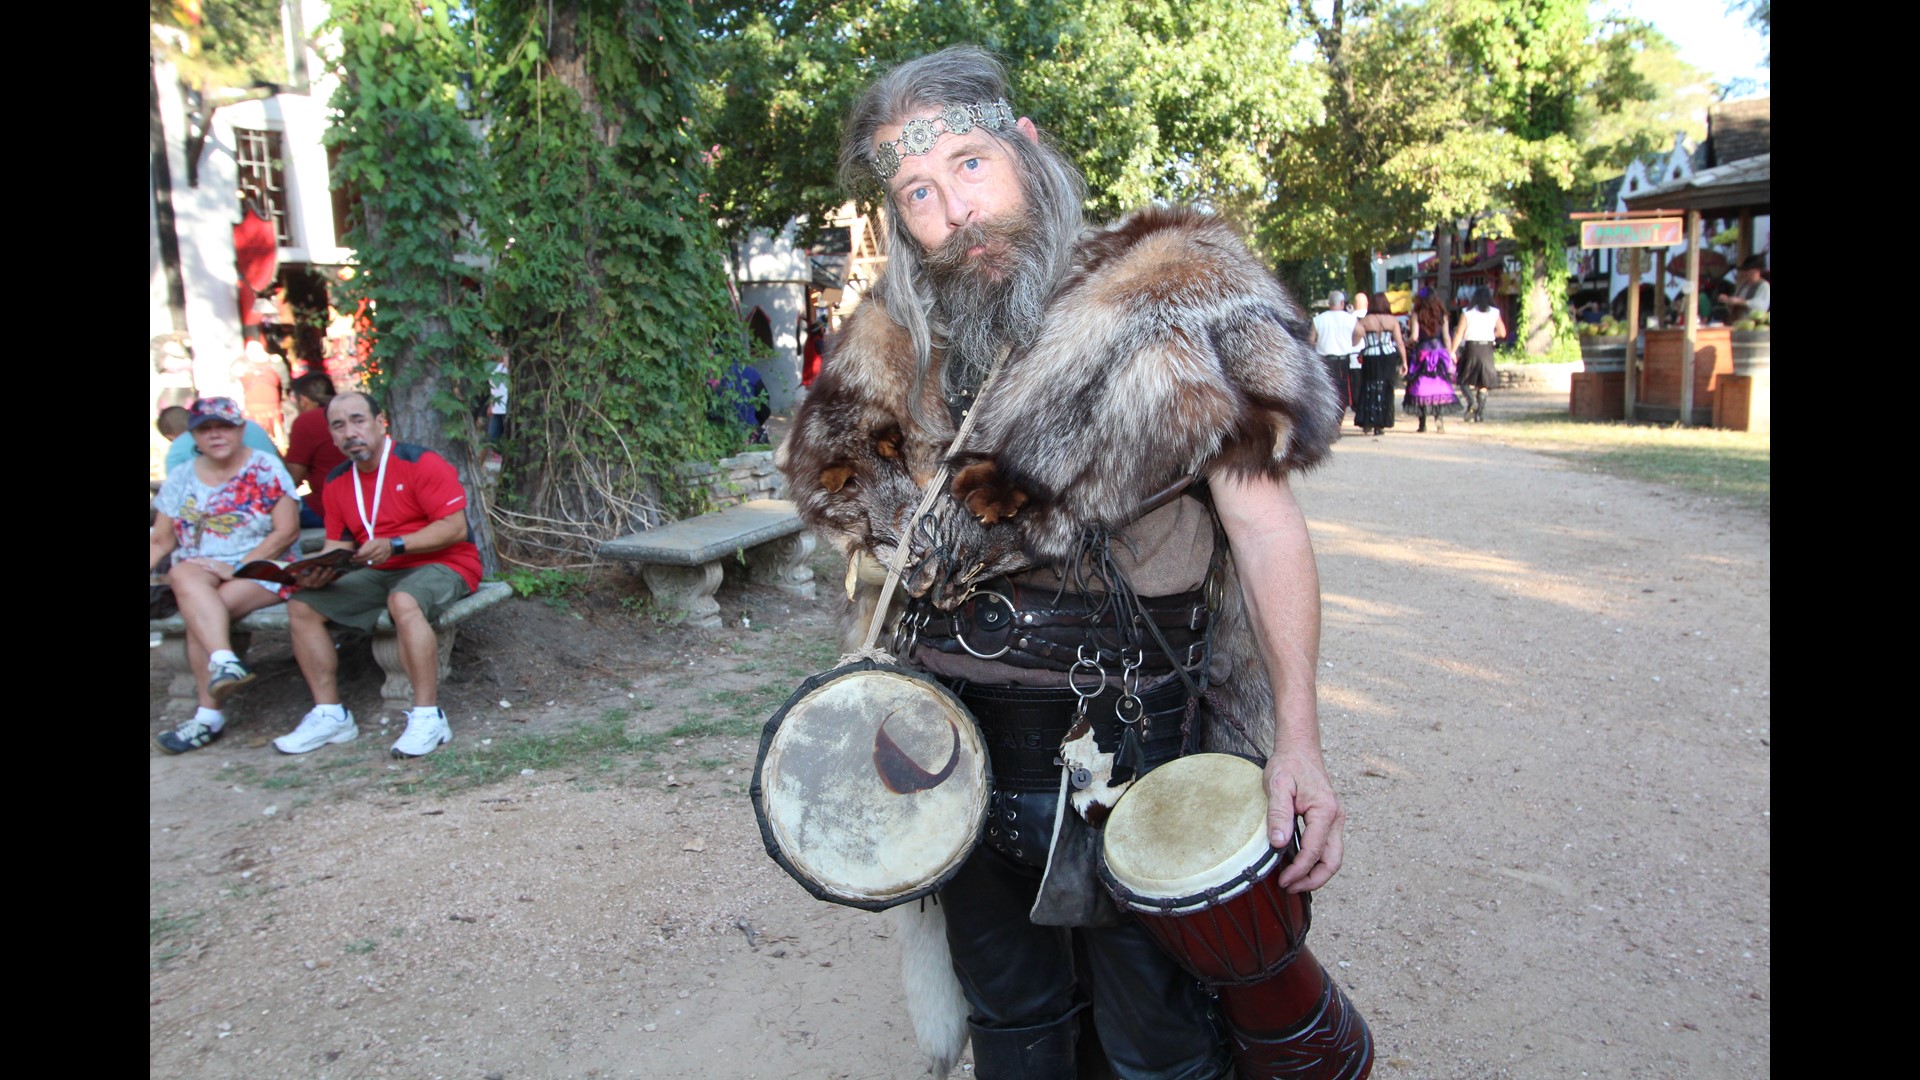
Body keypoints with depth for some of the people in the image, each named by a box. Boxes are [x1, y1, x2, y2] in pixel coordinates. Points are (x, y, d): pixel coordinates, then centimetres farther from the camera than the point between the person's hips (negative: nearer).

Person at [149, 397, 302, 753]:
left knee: (195, 610, -28)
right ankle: (225, 662, -47)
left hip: (261, 570, -3)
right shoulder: (181, 478, 11)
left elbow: (287, 531, -9)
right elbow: (161, 541, 10)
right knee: (184, 576, -32)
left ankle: (208, 714, -24)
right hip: (200, 567, 3)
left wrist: (236, 568, -16)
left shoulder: (265, 469, -1)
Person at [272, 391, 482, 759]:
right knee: (302, 606, -5)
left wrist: (394, 545, -26)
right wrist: (319, 572, -11)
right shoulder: (337, 483, 10)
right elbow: (337, 544, 12)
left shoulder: (420, 463, -11)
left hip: (441, 565, -7)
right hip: (379, 575, 8)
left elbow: (456, 527, -18)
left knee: (404, 601, -38)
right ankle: (330, 715, -2)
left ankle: (428, 717, -32)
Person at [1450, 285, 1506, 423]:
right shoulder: (1495, 312, 4)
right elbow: (1502, 333, 2)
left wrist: (1453, 351, -7)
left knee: (1466, 380, 10)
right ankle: (1480, 414, 5)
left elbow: (1459, 334, -6)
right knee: (1483, 383, 8)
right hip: (1487, 349, 1)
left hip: (1471, 348, -1)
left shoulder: (1467, 312, 0)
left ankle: (1471, 401, -17)